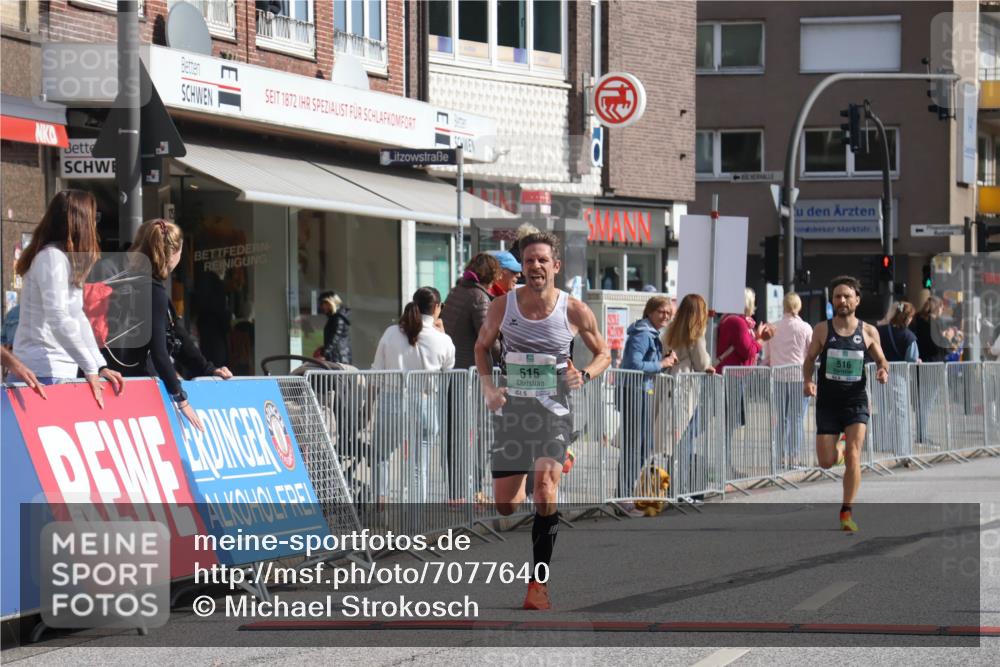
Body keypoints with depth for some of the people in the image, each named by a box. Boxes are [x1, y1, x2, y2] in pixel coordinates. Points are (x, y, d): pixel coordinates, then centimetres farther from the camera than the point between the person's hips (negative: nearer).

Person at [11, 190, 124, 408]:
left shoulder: (65, 259, 20)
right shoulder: (52, 258, -11)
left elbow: (77, 318, 20)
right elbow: (59, 320, -20)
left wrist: (100, 366, 13)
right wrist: (90, 369, -18)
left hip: (60, 372, 10)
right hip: (46, 373, -10)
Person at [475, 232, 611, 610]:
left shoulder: (574, 311, -6)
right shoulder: (503, 306, -2)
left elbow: (603, 353, 8)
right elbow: (482, 345, 15)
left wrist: (584, 376, -13)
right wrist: (487, 385, -1)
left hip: (553, 412, -2)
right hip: (511, 409, 2)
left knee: (545, 488, -23)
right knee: (505, 505, 3)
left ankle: (538, 582, -15)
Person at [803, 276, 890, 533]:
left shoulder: (868, 332, 1)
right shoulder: (822, 330, 0)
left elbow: (881, 360, 12)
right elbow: (809, 359, 7)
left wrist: (883, 371, -11)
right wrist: (808, 381, -13)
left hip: (856, 400, -1)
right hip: (827, 402, 1)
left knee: (853, 456, -14)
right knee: (826, 462, -1)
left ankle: (847, 512, -2)